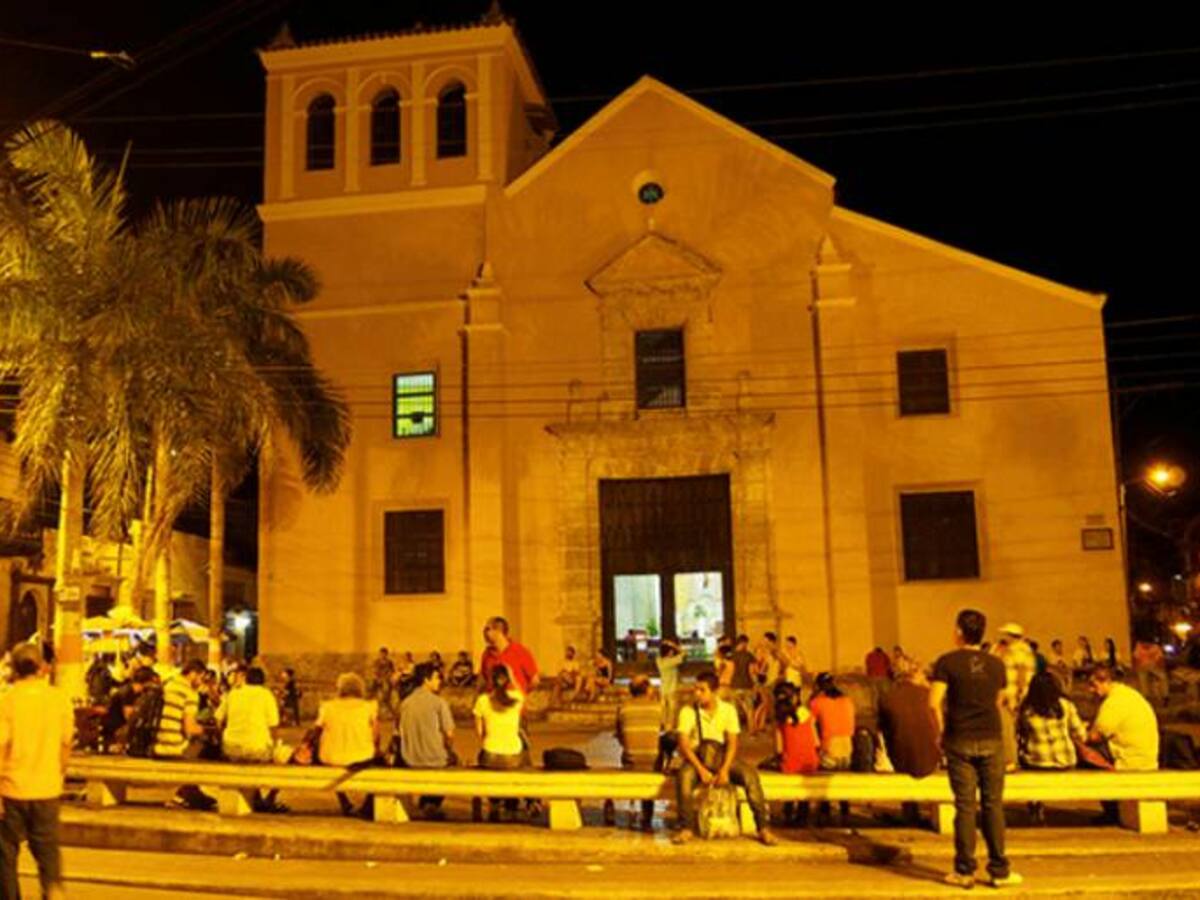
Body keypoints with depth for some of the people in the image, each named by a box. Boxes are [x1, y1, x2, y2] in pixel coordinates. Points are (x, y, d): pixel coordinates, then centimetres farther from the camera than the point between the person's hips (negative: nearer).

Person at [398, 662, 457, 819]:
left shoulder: (405, 702, 0)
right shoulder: (439, 702, -14)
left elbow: (402, 732, 6)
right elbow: (449, 734, -13)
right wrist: (449, 750, 7)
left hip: (410, 761, 5)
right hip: (435, 759, -5)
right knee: (452, 758, 25)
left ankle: (425, 803, 37)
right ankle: (433, 803, 29)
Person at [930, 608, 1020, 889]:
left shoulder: (947, 662, -6)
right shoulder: (996, 664, 6)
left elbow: (935, 702, -13)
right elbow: (998, 703, 13)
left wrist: (942, 730, 1)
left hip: (960, 741, -2)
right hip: (992, 740, 2)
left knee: (965, 805, 2)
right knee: (993, 804, 7)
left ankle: (964, 871, 5)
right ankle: (999, 870, 10)